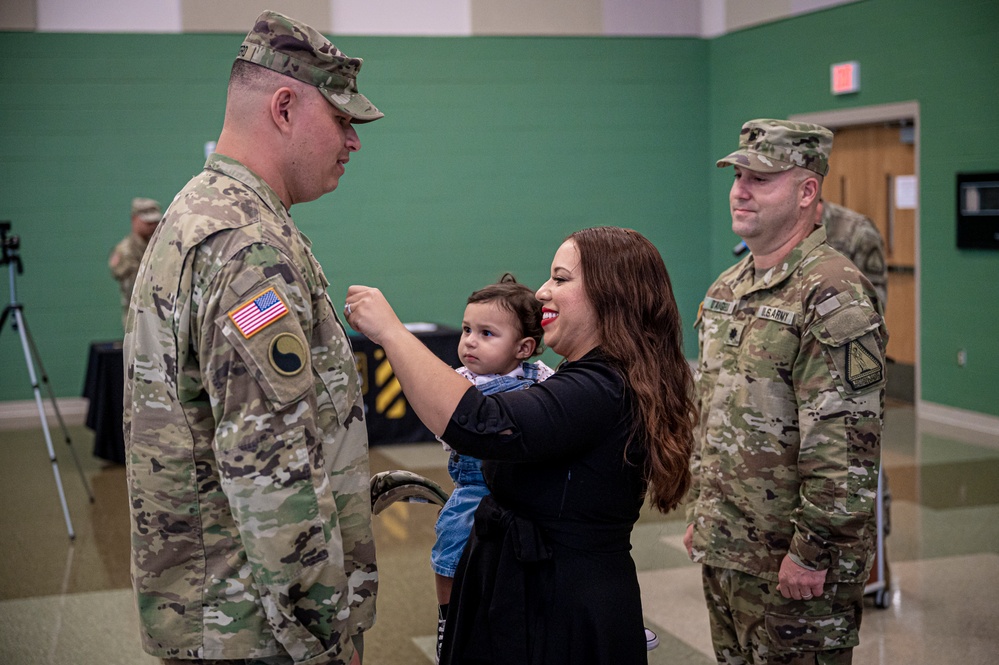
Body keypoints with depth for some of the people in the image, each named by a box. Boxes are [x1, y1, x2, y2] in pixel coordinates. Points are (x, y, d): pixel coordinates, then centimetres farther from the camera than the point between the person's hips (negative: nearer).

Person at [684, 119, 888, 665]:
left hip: (793, 564, -8)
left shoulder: (834, 295, -17)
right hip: (723, 551, 8)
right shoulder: (727, 288, 11)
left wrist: (810, 552, -21)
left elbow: (846, 447, -22)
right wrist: (698, 514, 17)